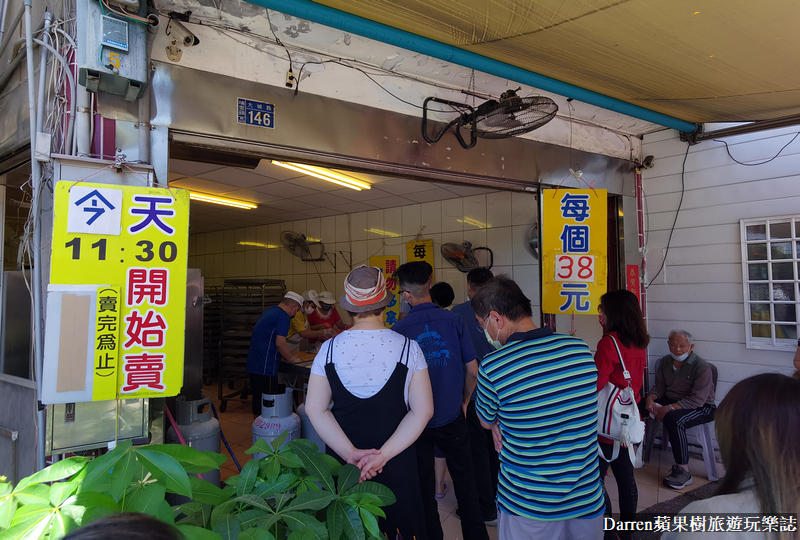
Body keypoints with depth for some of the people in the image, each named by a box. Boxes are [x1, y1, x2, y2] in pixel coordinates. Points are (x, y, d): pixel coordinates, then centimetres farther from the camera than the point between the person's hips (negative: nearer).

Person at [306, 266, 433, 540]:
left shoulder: (329, 349, -8)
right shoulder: (408, 348, -11)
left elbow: (316, 409, -7)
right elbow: (422, 410, -13)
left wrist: (351, 453, -11)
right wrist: (384, 454, -14)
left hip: (343, 459, 2)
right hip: (397, 465, -1)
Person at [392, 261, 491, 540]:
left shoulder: (398, 329, -13)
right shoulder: (454, 321, -10)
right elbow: (472, 370, -4)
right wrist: (464, 401, 11)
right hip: (451, 417, 1)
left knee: (423, 485, 15)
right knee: (464, 481, 16)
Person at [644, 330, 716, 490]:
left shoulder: (702, 367, -17)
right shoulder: (666, 361, 6)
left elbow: (697, 399, -24)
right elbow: (659, 386, 7)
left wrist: (670, 408, -32)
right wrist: (650, 398, -17)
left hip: (702, 407, -7)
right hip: (670, 400, 7)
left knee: (673, 419, -38)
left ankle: (683, 472, -28)